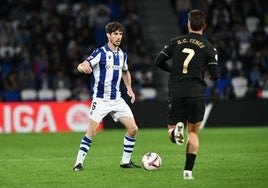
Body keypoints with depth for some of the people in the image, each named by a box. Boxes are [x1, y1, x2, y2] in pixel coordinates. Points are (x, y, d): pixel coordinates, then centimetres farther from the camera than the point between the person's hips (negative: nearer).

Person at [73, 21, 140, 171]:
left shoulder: (122, 54, 9)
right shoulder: (100, 53, -11)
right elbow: (81, 66, -21)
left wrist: (129, 89, 15)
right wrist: (84, 67, -45)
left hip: (117, 99, 6)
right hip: (100, 99, -6)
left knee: (133, 129, -1)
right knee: (92, 131, -13)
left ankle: (126, 161, 13)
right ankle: (79, 162, -2)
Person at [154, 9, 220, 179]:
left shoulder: (175, 42, 7)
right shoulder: (208, 47, 0)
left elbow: (158, 61, 7)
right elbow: (215, 75, -5)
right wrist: (213, 76, 19)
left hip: (176, 94, 1)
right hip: (196, 94, -1)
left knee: (171, 131, 13)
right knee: (193, 133, 14)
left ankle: (177, 129, -24)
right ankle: (188, 170, 3)